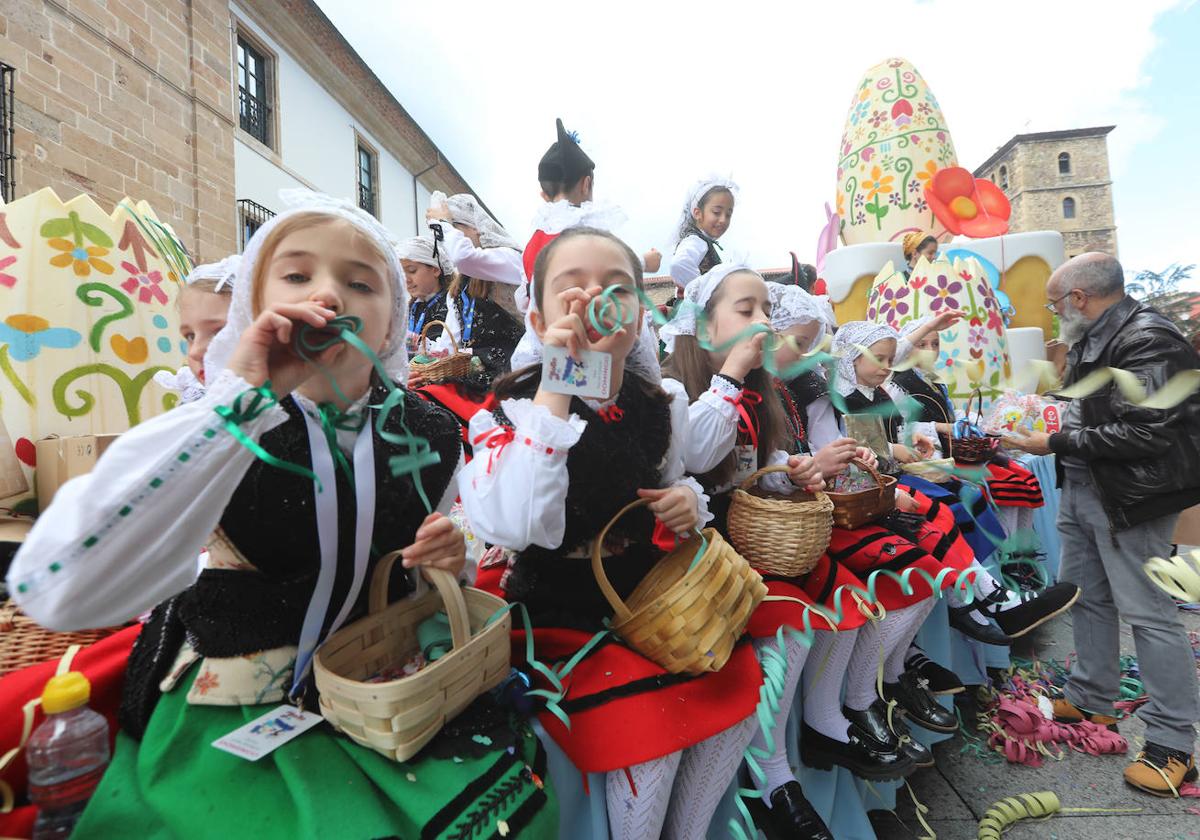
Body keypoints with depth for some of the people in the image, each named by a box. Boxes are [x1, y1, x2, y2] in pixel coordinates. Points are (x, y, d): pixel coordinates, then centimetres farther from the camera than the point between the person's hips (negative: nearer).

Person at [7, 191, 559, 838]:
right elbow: (55, 594, -30)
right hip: (237, 709, -2)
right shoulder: (227, 427, -14)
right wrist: (238, 399, -33)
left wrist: (442, 562, -13)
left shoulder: (428, 433, -5)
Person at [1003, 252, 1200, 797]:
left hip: (1128, 498, -9)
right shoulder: (1091, 340, 10)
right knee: (1084, 594, 17)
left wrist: (1057, 443, -18)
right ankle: (1090, 700, 33)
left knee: (1147, 613, -1)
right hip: (1081, 489, 10)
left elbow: (1144, 434, -24)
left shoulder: (1146, 341, -18)